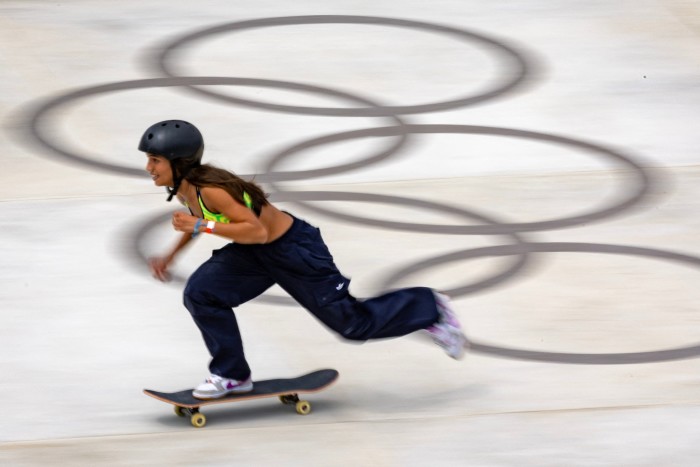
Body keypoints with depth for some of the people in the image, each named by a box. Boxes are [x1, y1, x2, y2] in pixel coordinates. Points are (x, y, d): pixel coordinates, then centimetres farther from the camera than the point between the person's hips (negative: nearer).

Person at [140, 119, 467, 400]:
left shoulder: (210, 190, -32)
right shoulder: (183, 187, -4)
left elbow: (256, 231, -34)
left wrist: (201, 226, -35)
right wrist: (171, 256, 11)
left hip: (292, 249, -9)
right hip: (255, 253, 9)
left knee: (352, 323, 3)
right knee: (200, 293, -7)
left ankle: (426, 307, 25)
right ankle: (232, 375, 7)